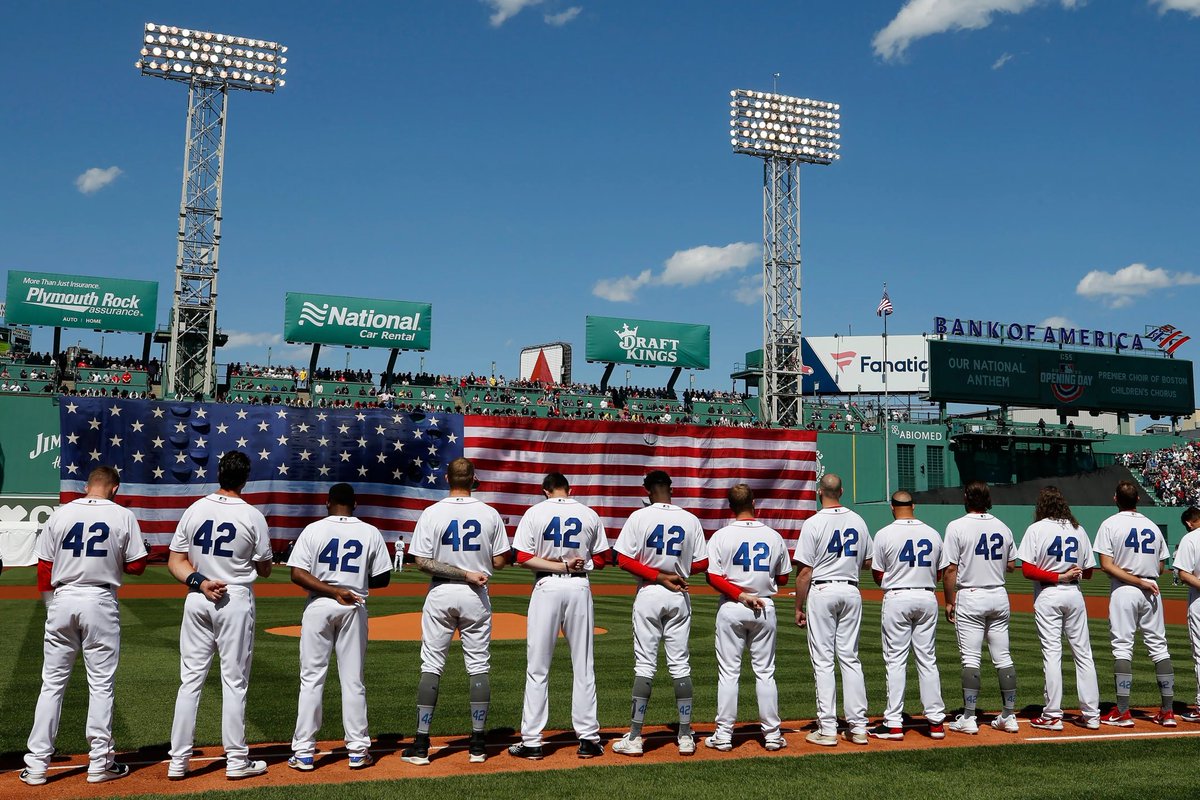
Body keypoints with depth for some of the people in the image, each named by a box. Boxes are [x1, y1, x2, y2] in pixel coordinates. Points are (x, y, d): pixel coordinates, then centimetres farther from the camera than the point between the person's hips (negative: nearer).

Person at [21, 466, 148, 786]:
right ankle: (100, 762, 10)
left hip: (62, 600, 2)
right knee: (101, 683, 5)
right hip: (101, 603, -2)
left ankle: (37, 764, 11)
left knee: (52, 682, 9)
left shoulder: (60, 514, 3)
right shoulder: (123, 516, -4)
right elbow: (136, 566, -3)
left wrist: (51, 609, 13)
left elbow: (44, 568, 4)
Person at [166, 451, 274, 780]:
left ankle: (178, 760, 12)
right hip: (236, 600, -3)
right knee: (234, 681, 4)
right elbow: (264, 570, 0)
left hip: (197, 601, 3)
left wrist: (199, 581, -11)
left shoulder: (194, 510, 1)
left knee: (190, 679, 9)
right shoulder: (253, 516, -8)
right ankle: (237, 760, 10)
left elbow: (175, 561, -1)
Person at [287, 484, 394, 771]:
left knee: (311, 678, 5)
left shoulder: (313, 530, -2)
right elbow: (383, 578, 2)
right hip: (355, 608, 1)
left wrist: (333, 590, -13)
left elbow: (297, 574, -11)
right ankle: (357, 750, 11)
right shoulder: (371, 533, 1)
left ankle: (304, 752, 6)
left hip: (319, 607, -1)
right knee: (353, 679, 7)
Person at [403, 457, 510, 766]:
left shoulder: (432, 514, -7)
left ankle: (421, 745, 5)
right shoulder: (490, 514, -3)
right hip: (476, 597, 1)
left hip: (441, 595, -1)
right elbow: (499, 561, -1)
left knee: (431, 666, 5)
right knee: (478, 667, 8)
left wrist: (464, 574, -12)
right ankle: (478, 745, 10)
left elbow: (422, 562, -13)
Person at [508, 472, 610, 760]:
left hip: (547, 588, -2)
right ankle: (588, 739, 12)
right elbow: (600, 559, 8)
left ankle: (531, 742, 5)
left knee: (537, 668, 3)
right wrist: (574, 565, 11)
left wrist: (560, 566, -9)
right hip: (579, 588, 2)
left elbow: (523, 558, -8)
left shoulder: (535, 513, -1)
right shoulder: (590, 515, 5)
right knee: (583, 667, 9)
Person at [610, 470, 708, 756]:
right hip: (679, 596, 2)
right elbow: (702, 563, 3)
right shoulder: (690, 519, 2)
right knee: (680, 664, 8)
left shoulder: (639, 517, -6)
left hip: (649, 594, -2)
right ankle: (685, 736, 12)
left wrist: (658, 576, -9)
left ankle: (634, 737, 3)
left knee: (644, 664, 0)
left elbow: (624, 560, -11)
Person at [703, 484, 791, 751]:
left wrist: (741, 596, -12)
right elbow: (783, 578, 7)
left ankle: (724, 733, 7)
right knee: (765, 673, 9)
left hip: (731, 608, -2)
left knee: (728, 672, 4)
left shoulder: (721, 536, -7)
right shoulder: (774, 536, 0)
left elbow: (713, 578, -14)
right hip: (765, 608, 2)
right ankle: (772, 734, 12)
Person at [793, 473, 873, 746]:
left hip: (821, 592, -4)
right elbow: (868, 563, 13)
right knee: (850, 658, 10)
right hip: (851, 591, 5)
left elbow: (805, 571, -10)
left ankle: (827, 729, 0)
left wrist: (799, 607, -3)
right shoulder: (858, 521, 5)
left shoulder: (813, 523, -10)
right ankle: (858, 726, 11)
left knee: (823, 660, 0)